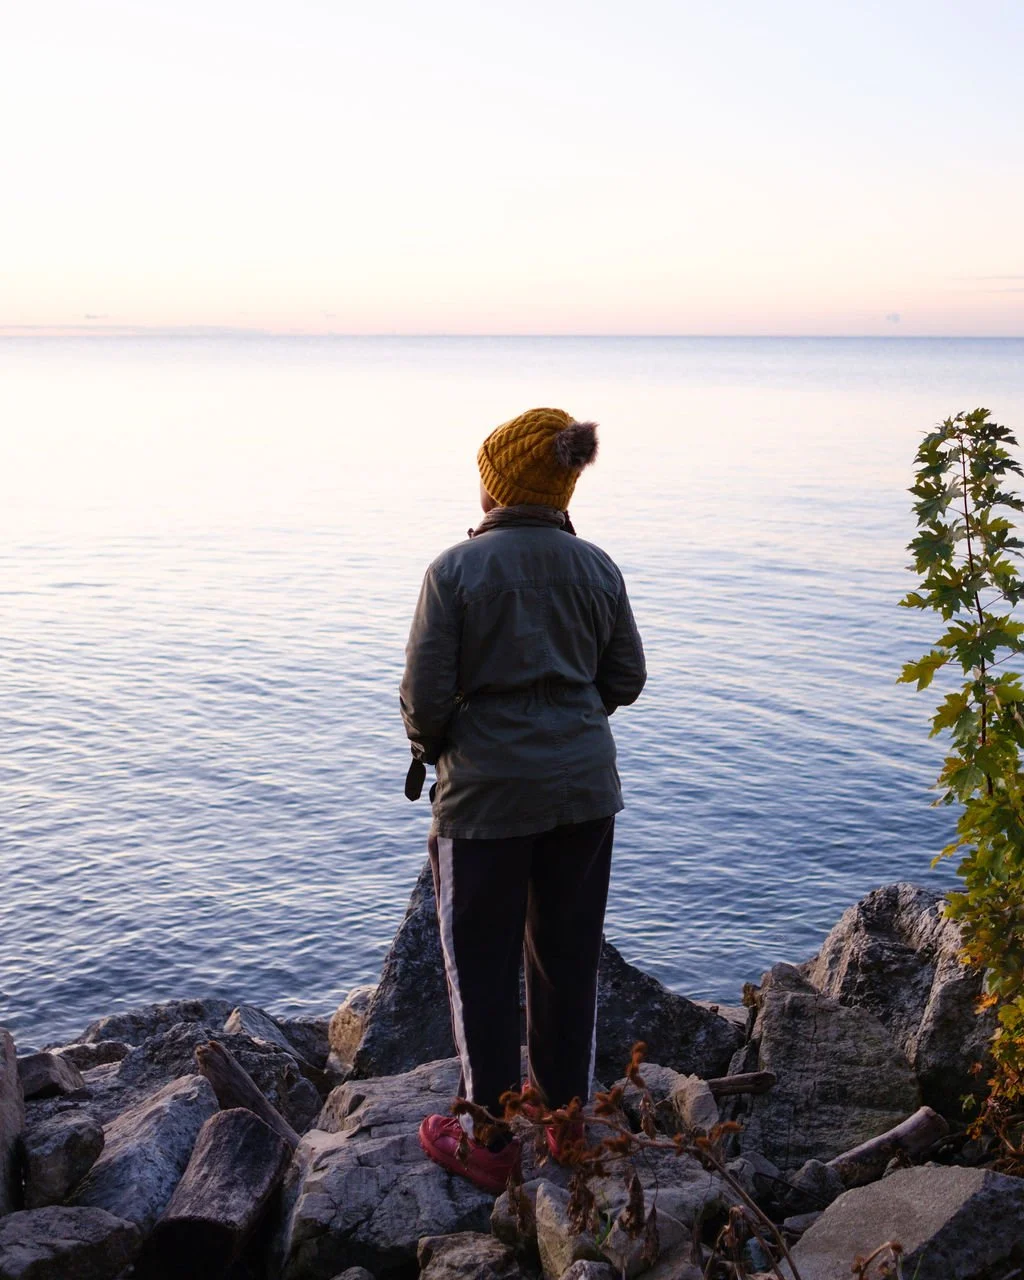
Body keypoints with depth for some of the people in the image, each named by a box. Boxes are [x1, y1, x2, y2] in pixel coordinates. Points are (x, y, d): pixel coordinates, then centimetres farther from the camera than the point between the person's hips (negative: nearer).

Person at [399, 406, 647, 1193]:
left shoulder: (457, 570, -13)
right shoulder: (598, 568, 1)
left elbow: (426, 692, -13)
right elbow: (626, 679, 7)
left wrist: (430, 748, 7)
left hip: (486, 795, -4)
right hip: (584, 788, 5)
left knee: (483, 967, 9)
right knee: (570, 958, 17)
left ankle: (491, 1143, 20)